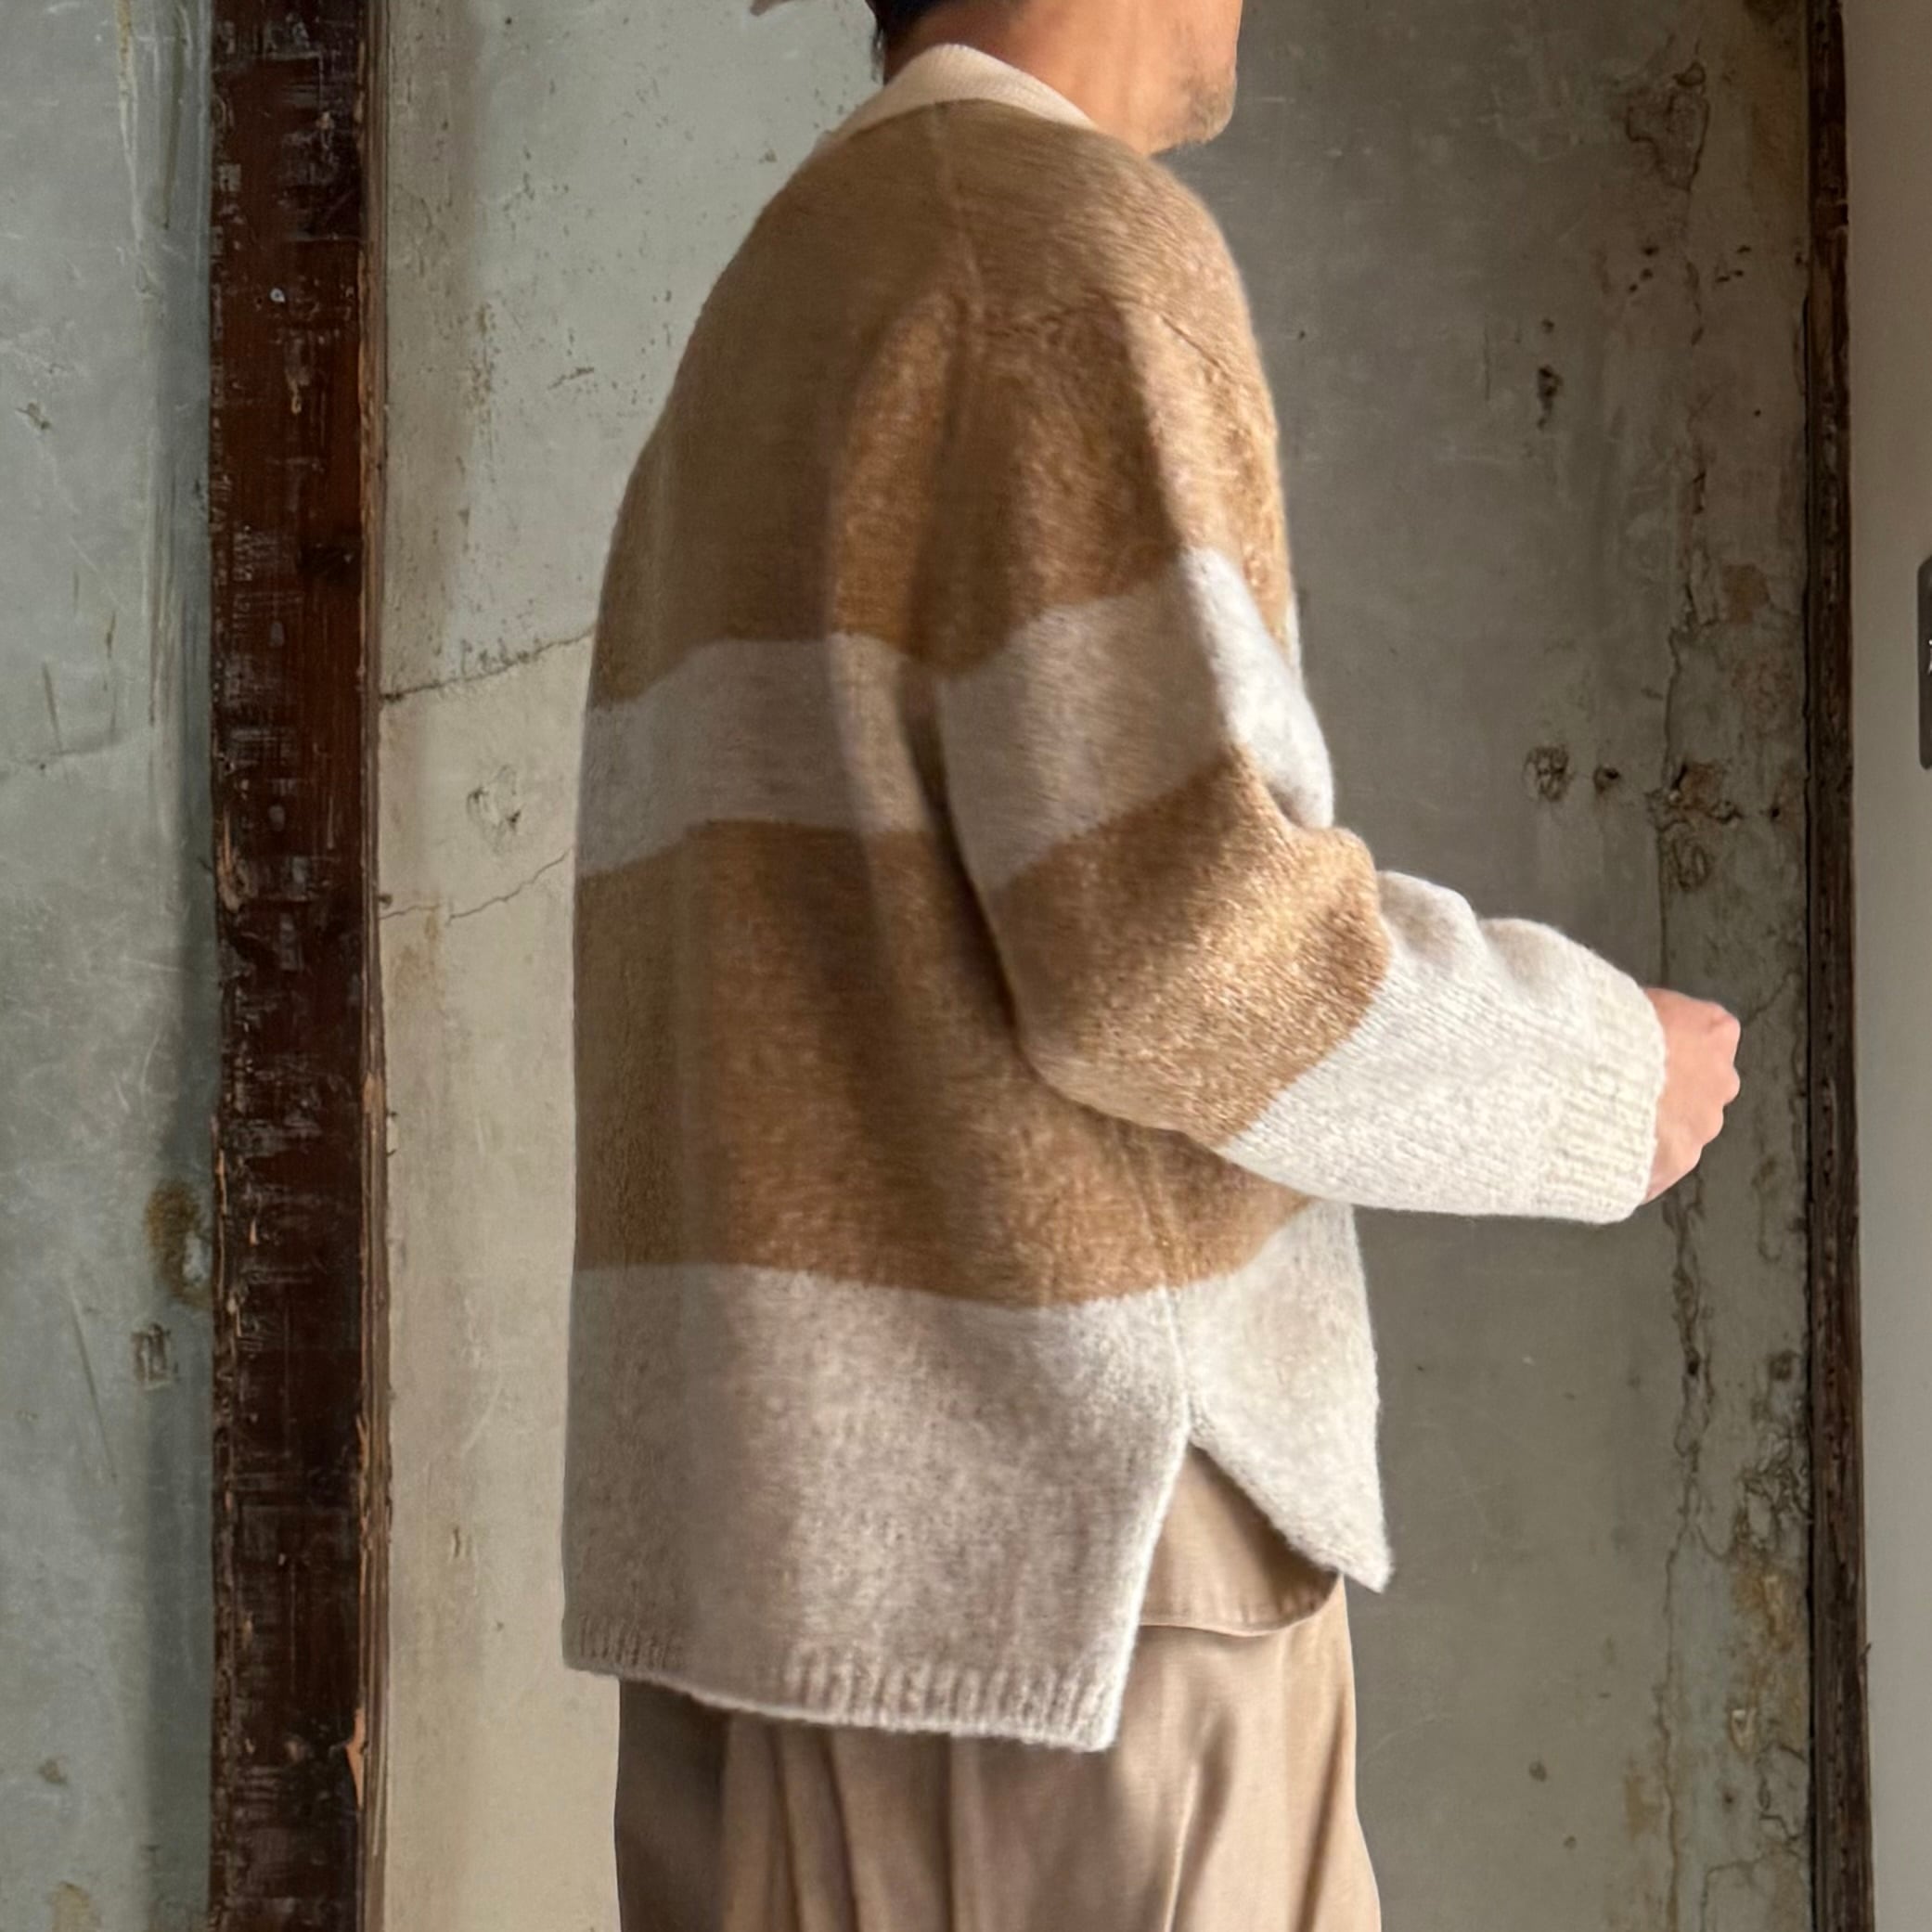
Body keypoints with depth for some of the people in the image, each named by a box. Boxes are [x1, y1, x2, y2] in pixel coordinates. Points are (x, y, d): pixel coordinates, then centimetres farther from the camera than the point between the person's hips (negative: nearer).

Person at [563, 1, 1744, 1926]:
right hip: (1052, 1511, -9)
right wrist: (1596, 1072, -2)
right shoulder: (1071, 240, -9)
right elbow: (1175, 934, -19)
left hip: (774, 1510, 9)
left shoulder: (756, 339, 19)